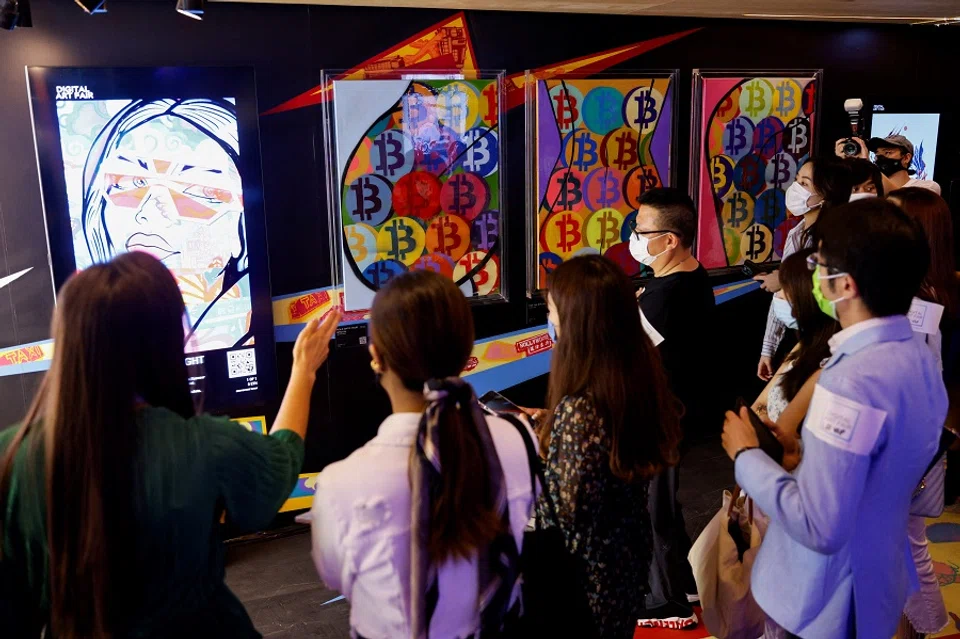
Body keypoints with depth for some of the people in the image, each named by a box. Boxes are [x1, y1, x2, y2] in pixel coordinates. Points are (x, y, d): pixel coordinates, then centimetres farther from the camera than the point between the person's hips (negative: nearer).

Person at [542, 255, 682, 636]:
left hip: (590, 566, -7)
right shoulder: (642, 374, -7)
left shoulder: (578, 409, -32)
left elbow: (568, 514, -24)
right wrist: (546, 430, 10)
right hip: (630, 547, 7)